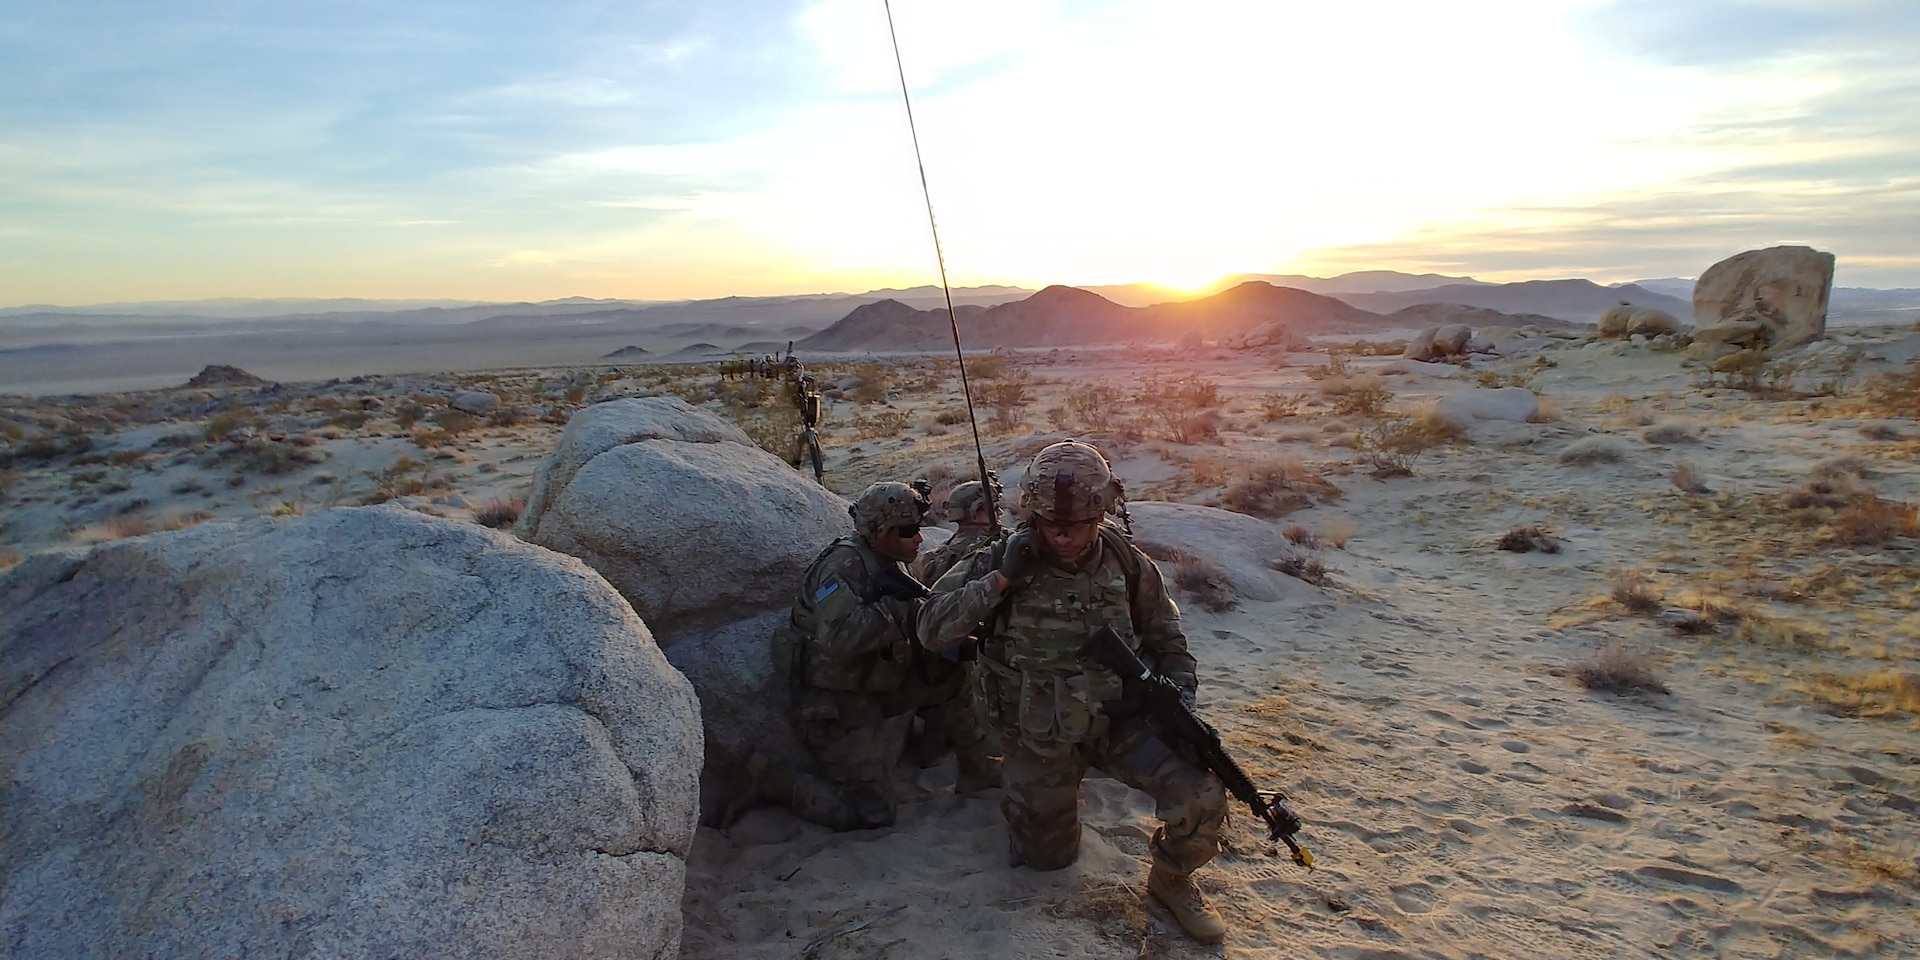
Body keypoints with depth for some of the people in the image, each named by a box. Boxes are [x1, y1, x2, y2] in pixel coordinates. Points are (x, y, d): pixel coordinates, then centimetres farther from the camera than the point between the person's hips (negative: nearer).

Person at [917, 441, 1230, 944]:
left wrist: (1180, 692, -11)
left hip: (1119, 718, 1)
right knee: (1048, 855, 13)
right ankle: (1025, 789, 45)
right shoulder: (1003, 561, -13)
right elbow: (932, 630, -19)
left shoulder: (1126, 562, -7)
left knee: (1200, 793, -22)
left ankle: (1171, 878, 10)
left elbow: (1166, 639, 7)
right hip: (1039, 736, -1)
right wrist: (1000, 579, -28)